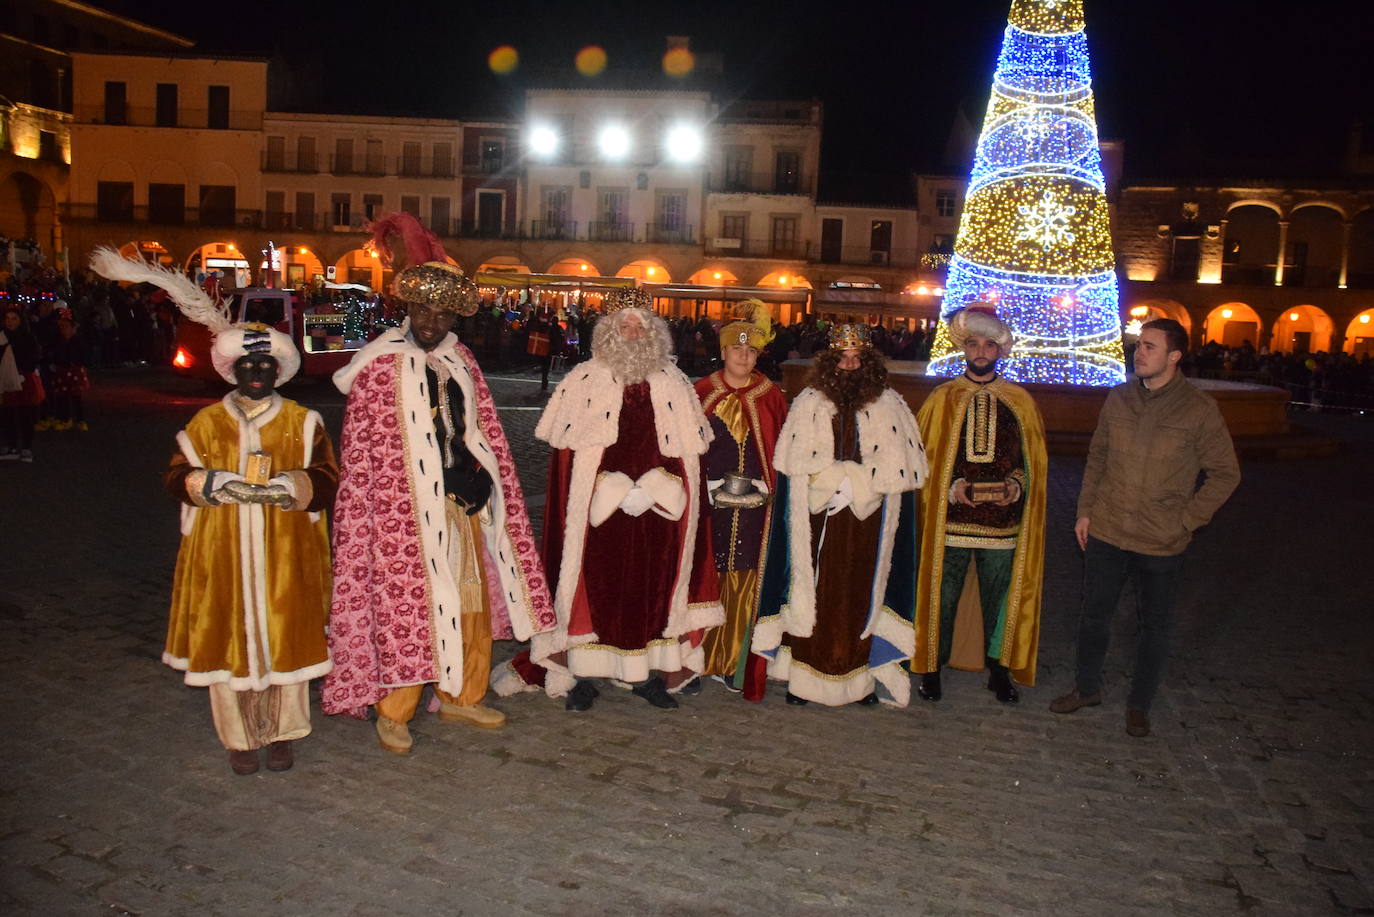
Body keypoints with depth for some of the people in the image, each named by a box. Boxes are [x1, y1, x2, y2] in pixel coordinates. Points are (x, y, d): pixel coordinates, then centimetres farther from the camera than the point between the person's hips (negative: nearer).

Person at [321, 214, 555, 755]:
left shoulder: (460, 361, 11)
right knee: (406, 606, -1)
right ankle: (393, 713, 16)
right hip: (406, 508, -6)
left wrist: (482, 481, 7)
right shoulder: (379, 366, -6)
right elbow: (361, 449, -6)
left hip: (465, 501, 6)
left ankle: (460, 696, 29)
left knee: (473, 602, 12)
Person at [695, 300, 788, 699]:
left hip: (755, 505, 1)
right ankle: (701, 658, 16)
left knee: (745, 580, 1)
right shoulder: (702, 393, 4)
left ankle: (733, 662, 12)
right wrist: (711, 489, -2)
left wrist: (763, 487, 0)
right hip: (712, 503, -1)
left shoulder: (770, 396, 7)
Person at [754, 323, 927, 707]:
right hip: (817, 522, -1)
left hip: (867, 522, 1)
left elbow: (896, 465, -1)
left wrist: (853, 483, -11)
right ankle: (803, 676, 9)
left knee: (860, 595, 5)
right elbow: (798, 459, -3)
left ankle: (860, 677, 15)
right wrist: (842, 480, -12)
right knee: (813, 594, 1)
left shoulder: (890, 406, 5)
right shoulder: (808, 403, 4)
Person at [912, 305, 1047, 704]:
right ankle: (932, 668, 21)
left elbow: (1035, 458, 11)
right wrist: (951, 486, -10)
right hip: (951, 518, -1)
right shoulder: (942, 398, 4)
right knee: (942, 595, 5)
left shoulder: (1020, 401, 7)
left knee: (1000, 597, 10)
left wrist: (1016, 485, -7)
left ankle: (998, 668, 27)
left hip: (1002, 518, 1)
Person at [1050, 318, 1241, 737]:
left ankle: (1139, 705, 31)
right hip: (1105, 532, 3)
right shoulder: (1119, 397, 1)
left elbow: (1225, 473, -3)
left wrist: (1186, 521, -8)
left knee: (1155, 627, 12)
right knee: (1094, 614, 15)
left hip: (1162, 544, -3)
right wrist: (1085, 509, 7)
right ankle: (1087, 687, 35)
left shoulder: (1199, 409, -10)